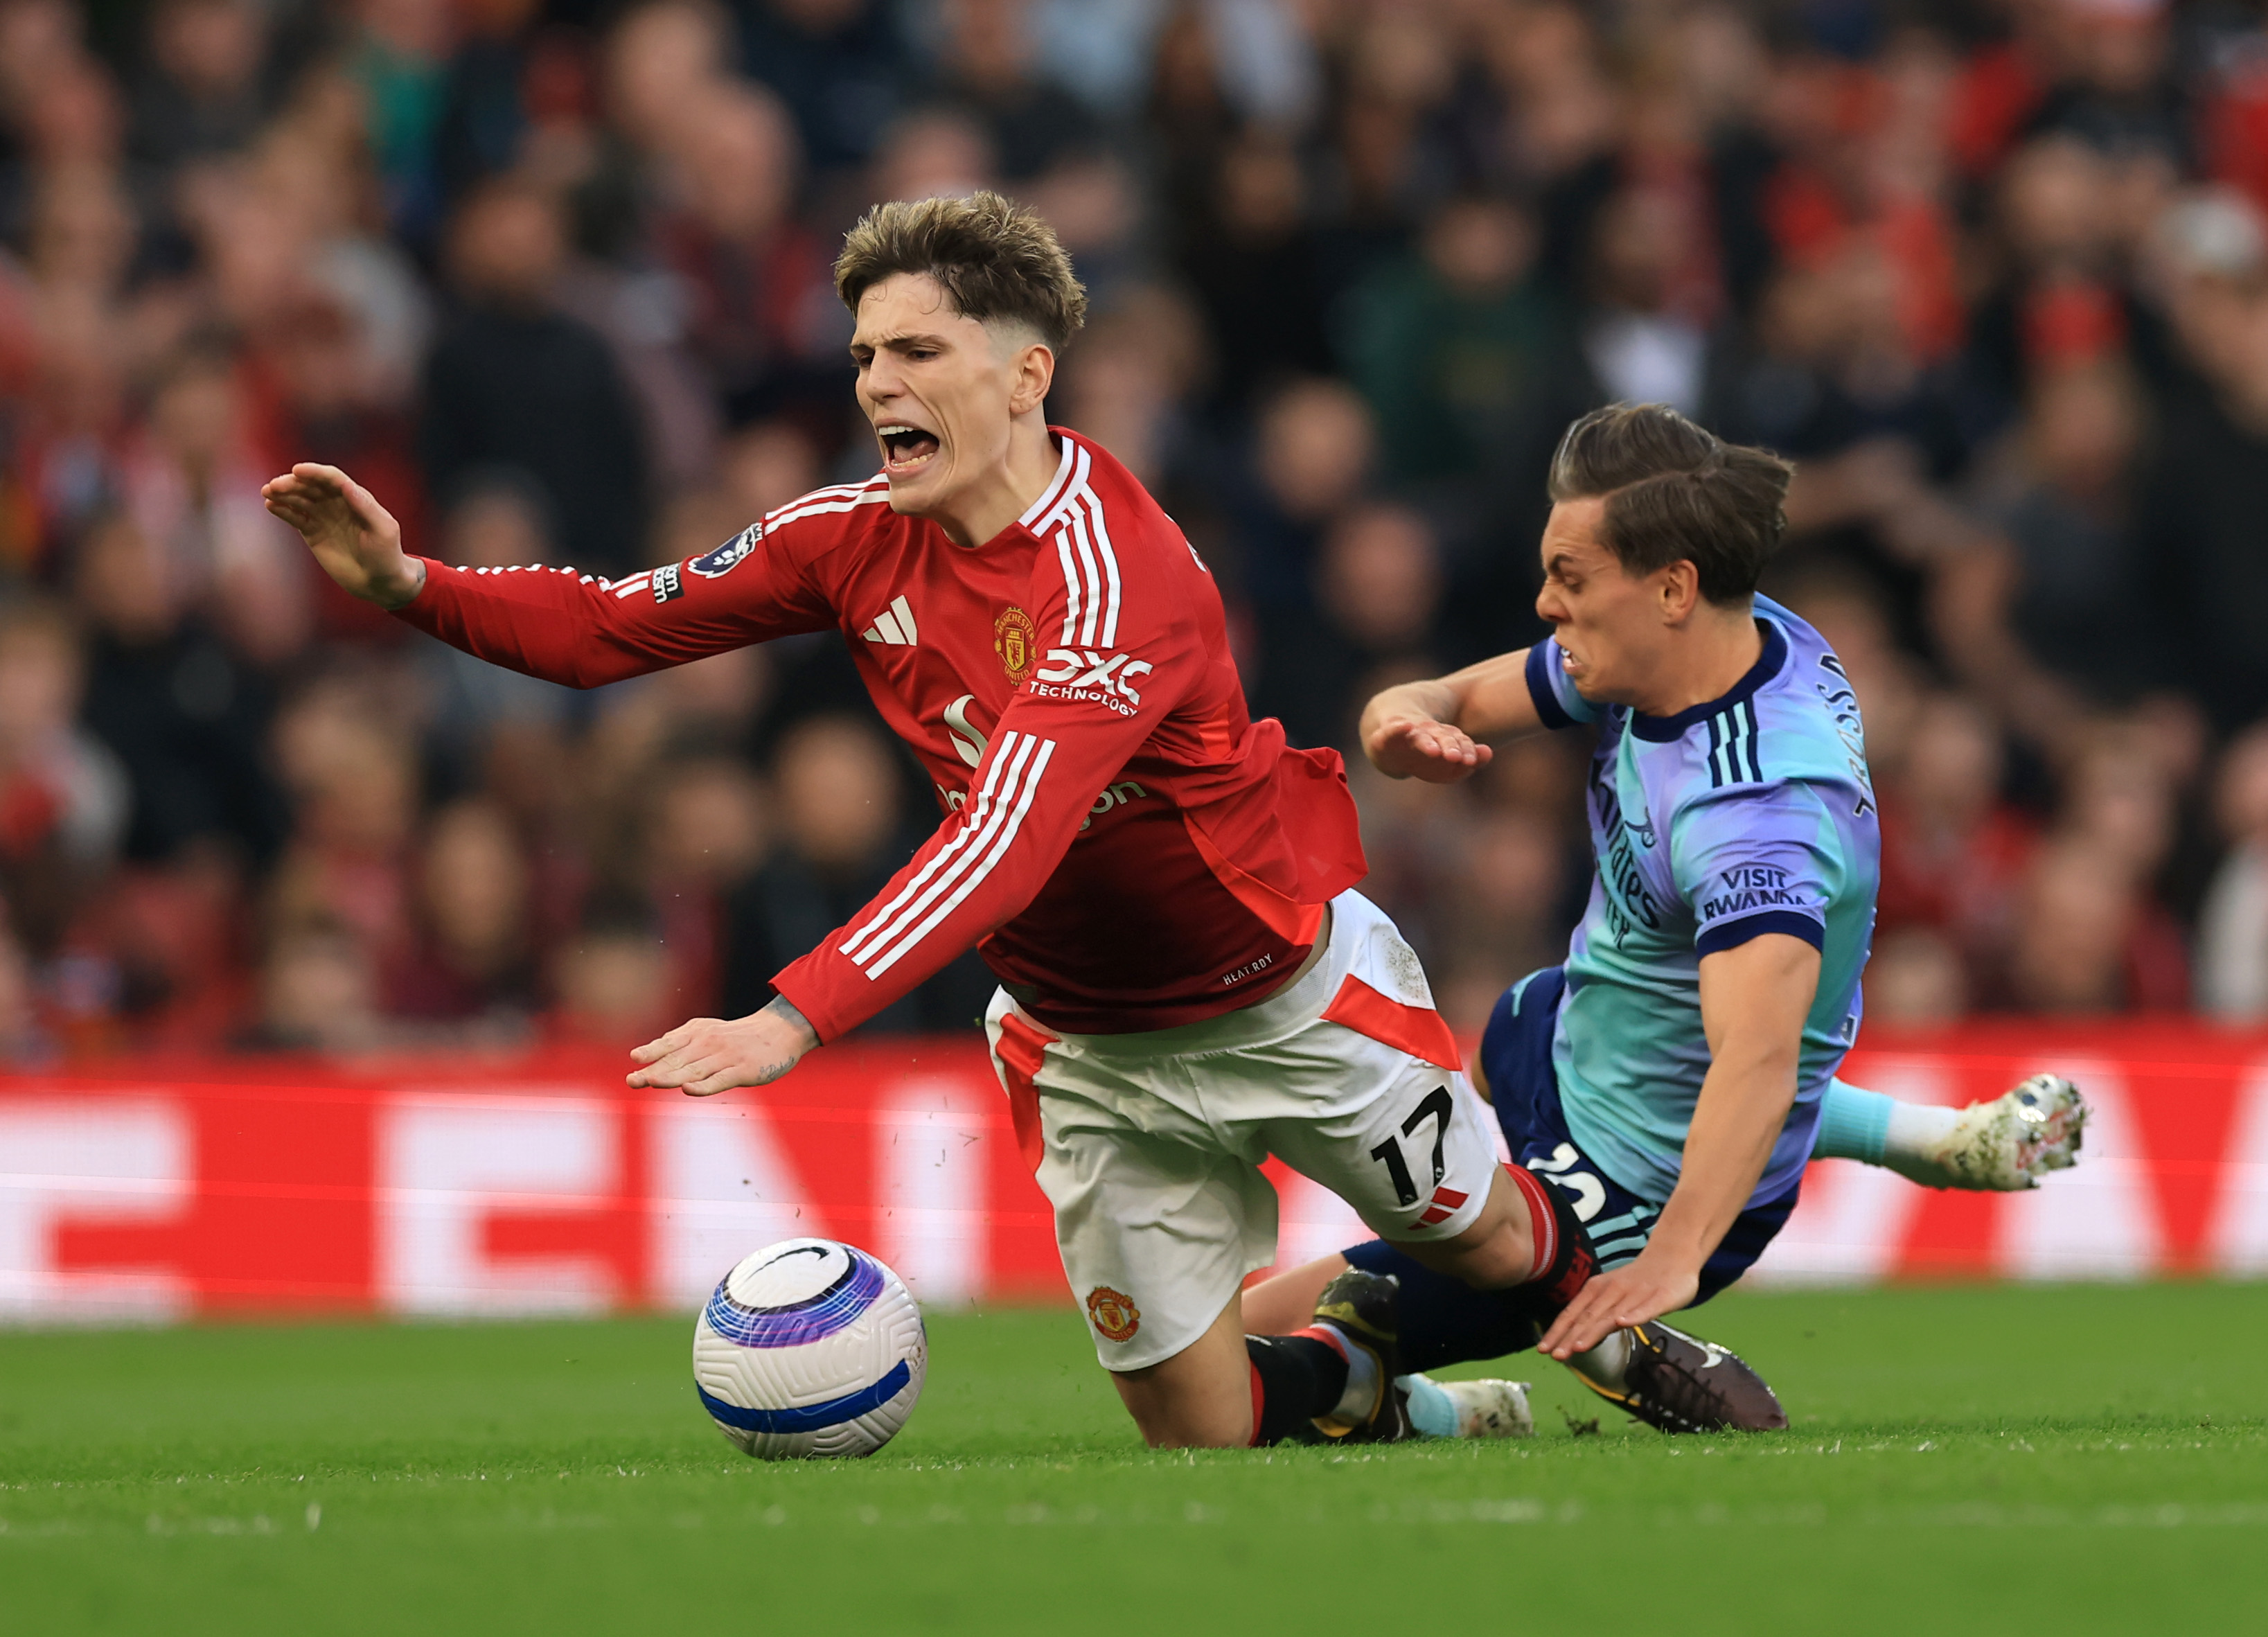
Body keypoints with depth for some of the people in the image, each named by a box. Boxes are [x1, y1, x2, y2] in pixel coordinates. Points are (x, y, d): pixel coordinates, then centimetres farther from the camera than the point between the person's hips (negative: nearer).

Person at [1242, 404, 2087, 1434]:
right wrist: (1406, 721, -26)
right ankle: (1951, 1144, 38)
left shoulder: (1755, 808, -37)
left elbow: (1758, 1053, -51)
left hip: (1626, 1203, -9)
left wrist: (1673, 1258, -64)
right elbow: (1455, 703, -2)